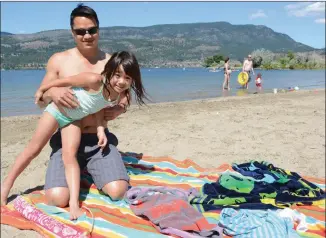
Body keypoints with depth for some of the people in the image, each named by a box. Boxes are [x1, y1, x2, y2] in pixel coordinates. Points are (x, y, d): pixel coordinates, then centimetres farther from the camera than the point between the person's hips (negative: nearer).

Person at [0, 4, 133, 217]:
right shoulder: (59, 60, 1)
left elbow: (124, 99, 12)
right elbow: (40, 101, 5)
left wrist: (120, 109, -13)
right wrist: (52, 92, -20)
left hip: (100, 140, 1)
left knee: (118, 192, -19)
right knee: (57, 199, -21)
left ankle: (89, 169, 16)